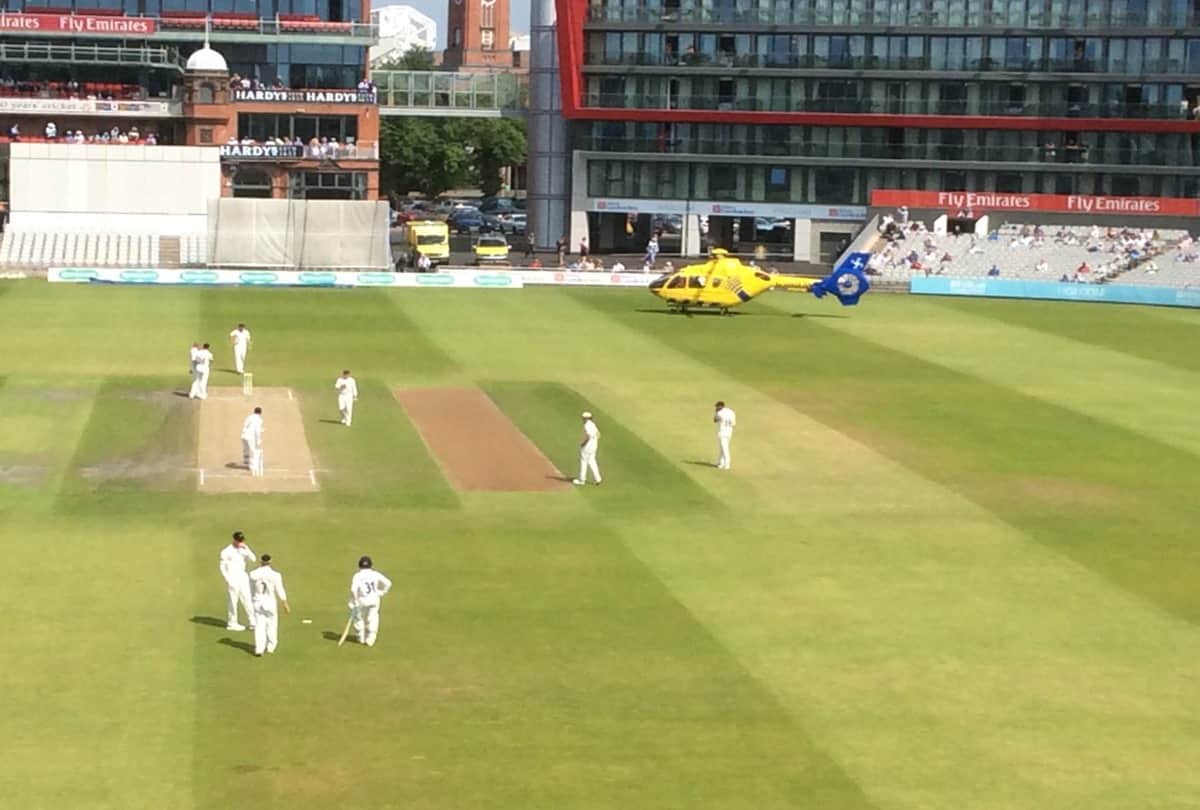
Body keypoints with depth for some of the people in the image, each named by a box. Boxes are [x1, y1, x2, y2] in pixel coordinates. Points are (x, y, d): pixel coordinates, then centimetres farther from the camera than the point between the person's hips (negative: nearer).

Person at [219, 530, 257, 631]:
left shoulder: (243, 550, 9)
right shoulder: (226, 551, -6)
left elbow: (253, 559, -2)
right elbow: (222, 567, -6)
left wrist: (247, 549, -14)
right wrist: (228, 580, -13)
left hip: (243, 578, 5)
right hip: (233, 579, -5)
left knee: (247, 600, 2)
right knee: (233, 601, -1)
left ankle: (253, 623, 1)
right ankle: (231, 623, 10)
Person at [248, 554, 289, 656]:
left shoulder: (253, 574, -8)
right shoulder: (275, 575, -15)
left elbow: (251, 590, 4)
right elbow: (280, 592, -10)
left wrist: (252, 601, 20)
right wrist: (285, 605, 1)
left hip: (258, 602, 1)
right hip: (271, 602, -1)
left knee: (259, 626, 4)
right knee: (271, 624, 18)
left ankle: (259, 649, -7)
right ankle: (270, 646, 32)